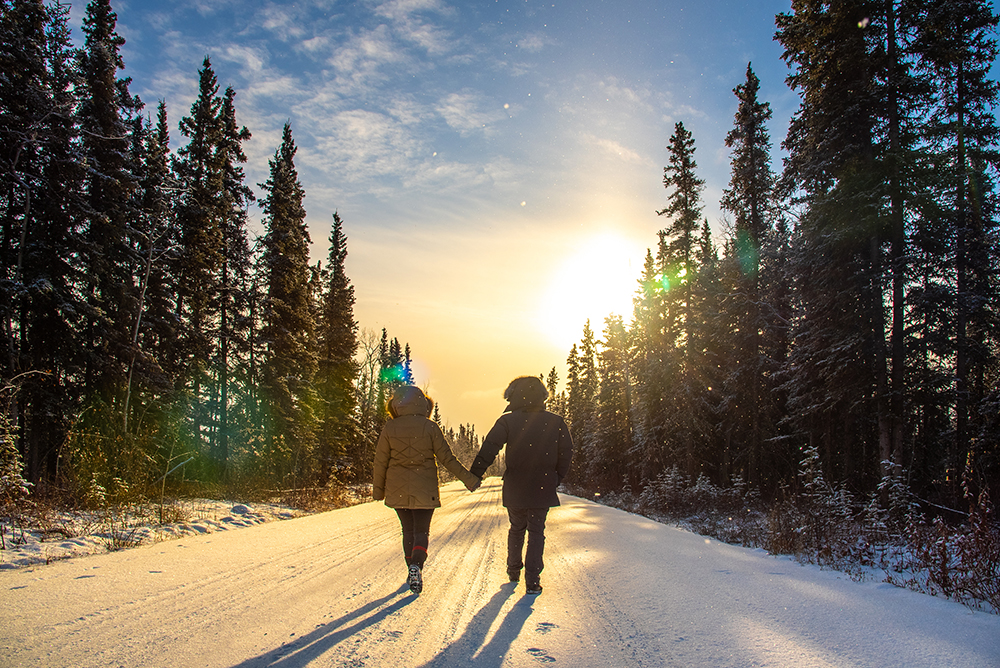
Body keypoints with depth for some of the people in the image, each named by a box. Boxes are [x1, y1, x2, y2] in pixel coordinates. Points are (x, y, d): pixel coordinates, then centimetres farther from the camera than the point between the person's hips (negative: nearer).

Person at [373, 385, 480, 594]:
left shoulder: (390, 428, -4)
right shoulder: (430, 427, -9)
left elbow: (381, 461, 1)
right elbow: (446, 458, -7)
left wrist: (378, 490, 13)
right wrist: (469, 478, 2)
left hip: (398, 490, 2)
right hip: (424, 490, -2)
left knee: (408, 531, 18)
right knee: (421, 531, 6)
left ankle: (412, 571, 23)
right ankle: (416, 566, -18)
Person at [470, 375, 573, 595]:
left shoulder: (508, 421, -6)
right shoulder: (556, 422, -1)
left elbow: (489, 450, -13)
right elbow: (566, 453, 1)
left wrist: (474, 476, -10)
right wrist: (556, 479, 12)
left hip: (515, 489, 0)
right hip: (543, 488, 0)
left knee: (517, 529, 20)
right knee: (536, 532, 7)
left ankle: (514, 570, 32)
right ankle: (533, 580, 1)